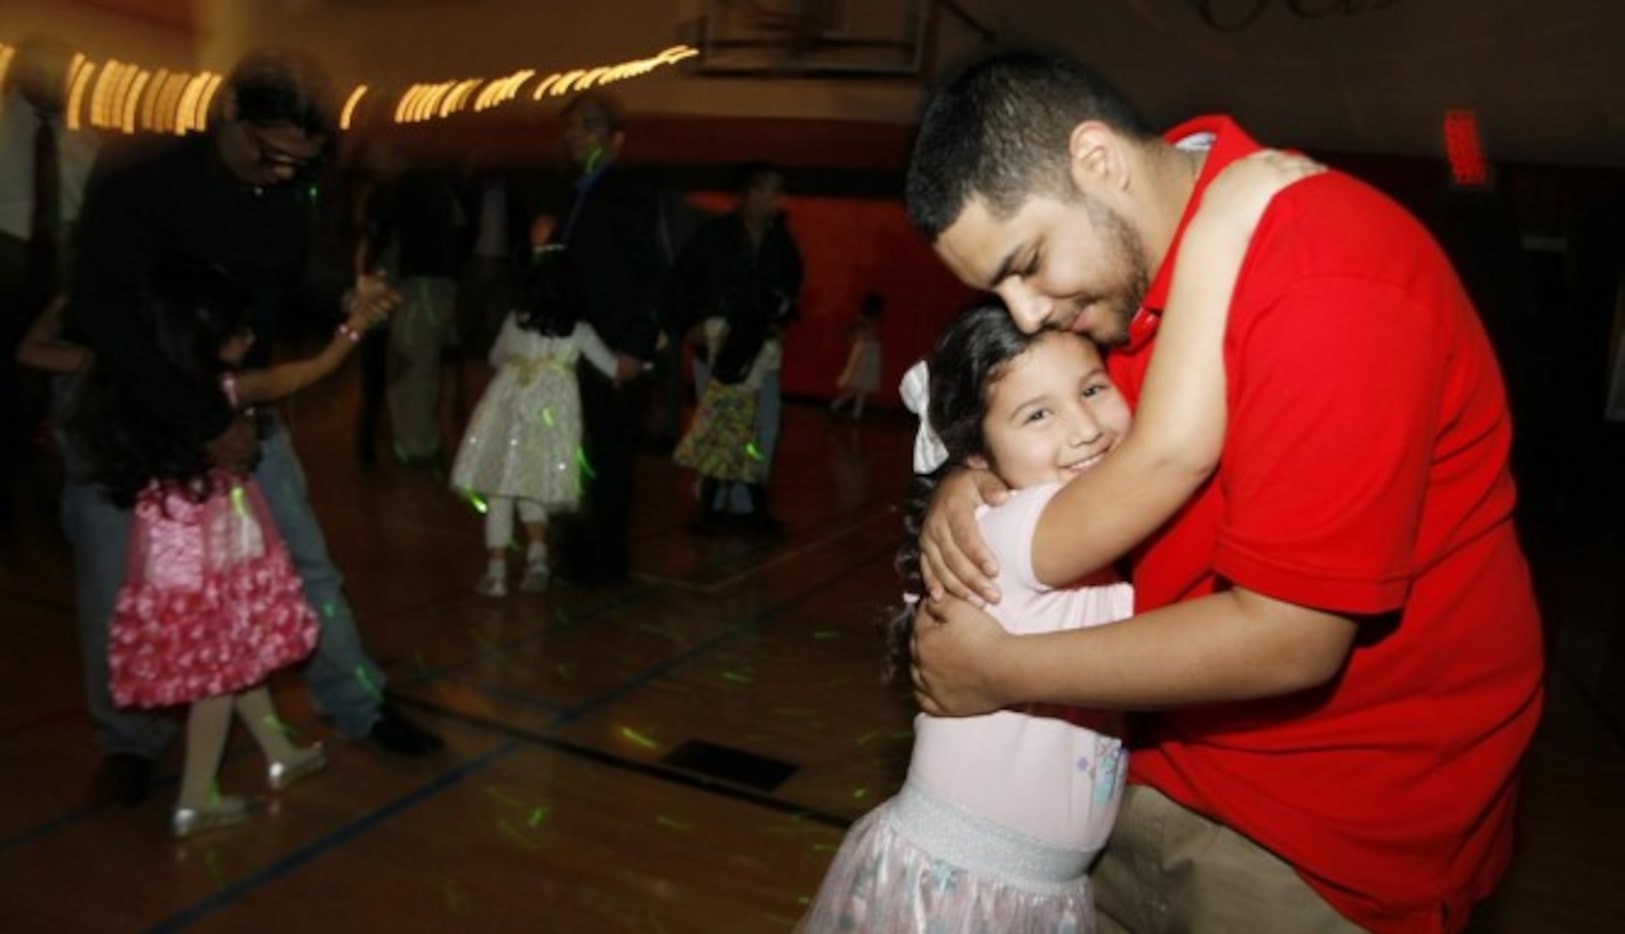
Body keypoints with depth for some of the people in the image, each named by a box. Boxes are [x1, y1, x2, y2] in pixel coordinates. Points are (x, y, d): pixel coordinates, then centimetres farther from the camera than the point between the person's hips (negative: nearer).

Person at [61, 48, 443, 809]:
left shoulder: (288, 199, -6)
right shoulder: (137, 189, -22)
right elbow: (106, 321, -30)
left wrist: (343, 300, -16)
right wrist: (206, 424, -32)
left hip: (239, 406, 4)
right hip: (122, 412, -4)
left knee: (302, 559, 5)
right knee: (115, 586, 2)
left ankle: (359, 705, 19)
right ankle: (128, 742, 25)